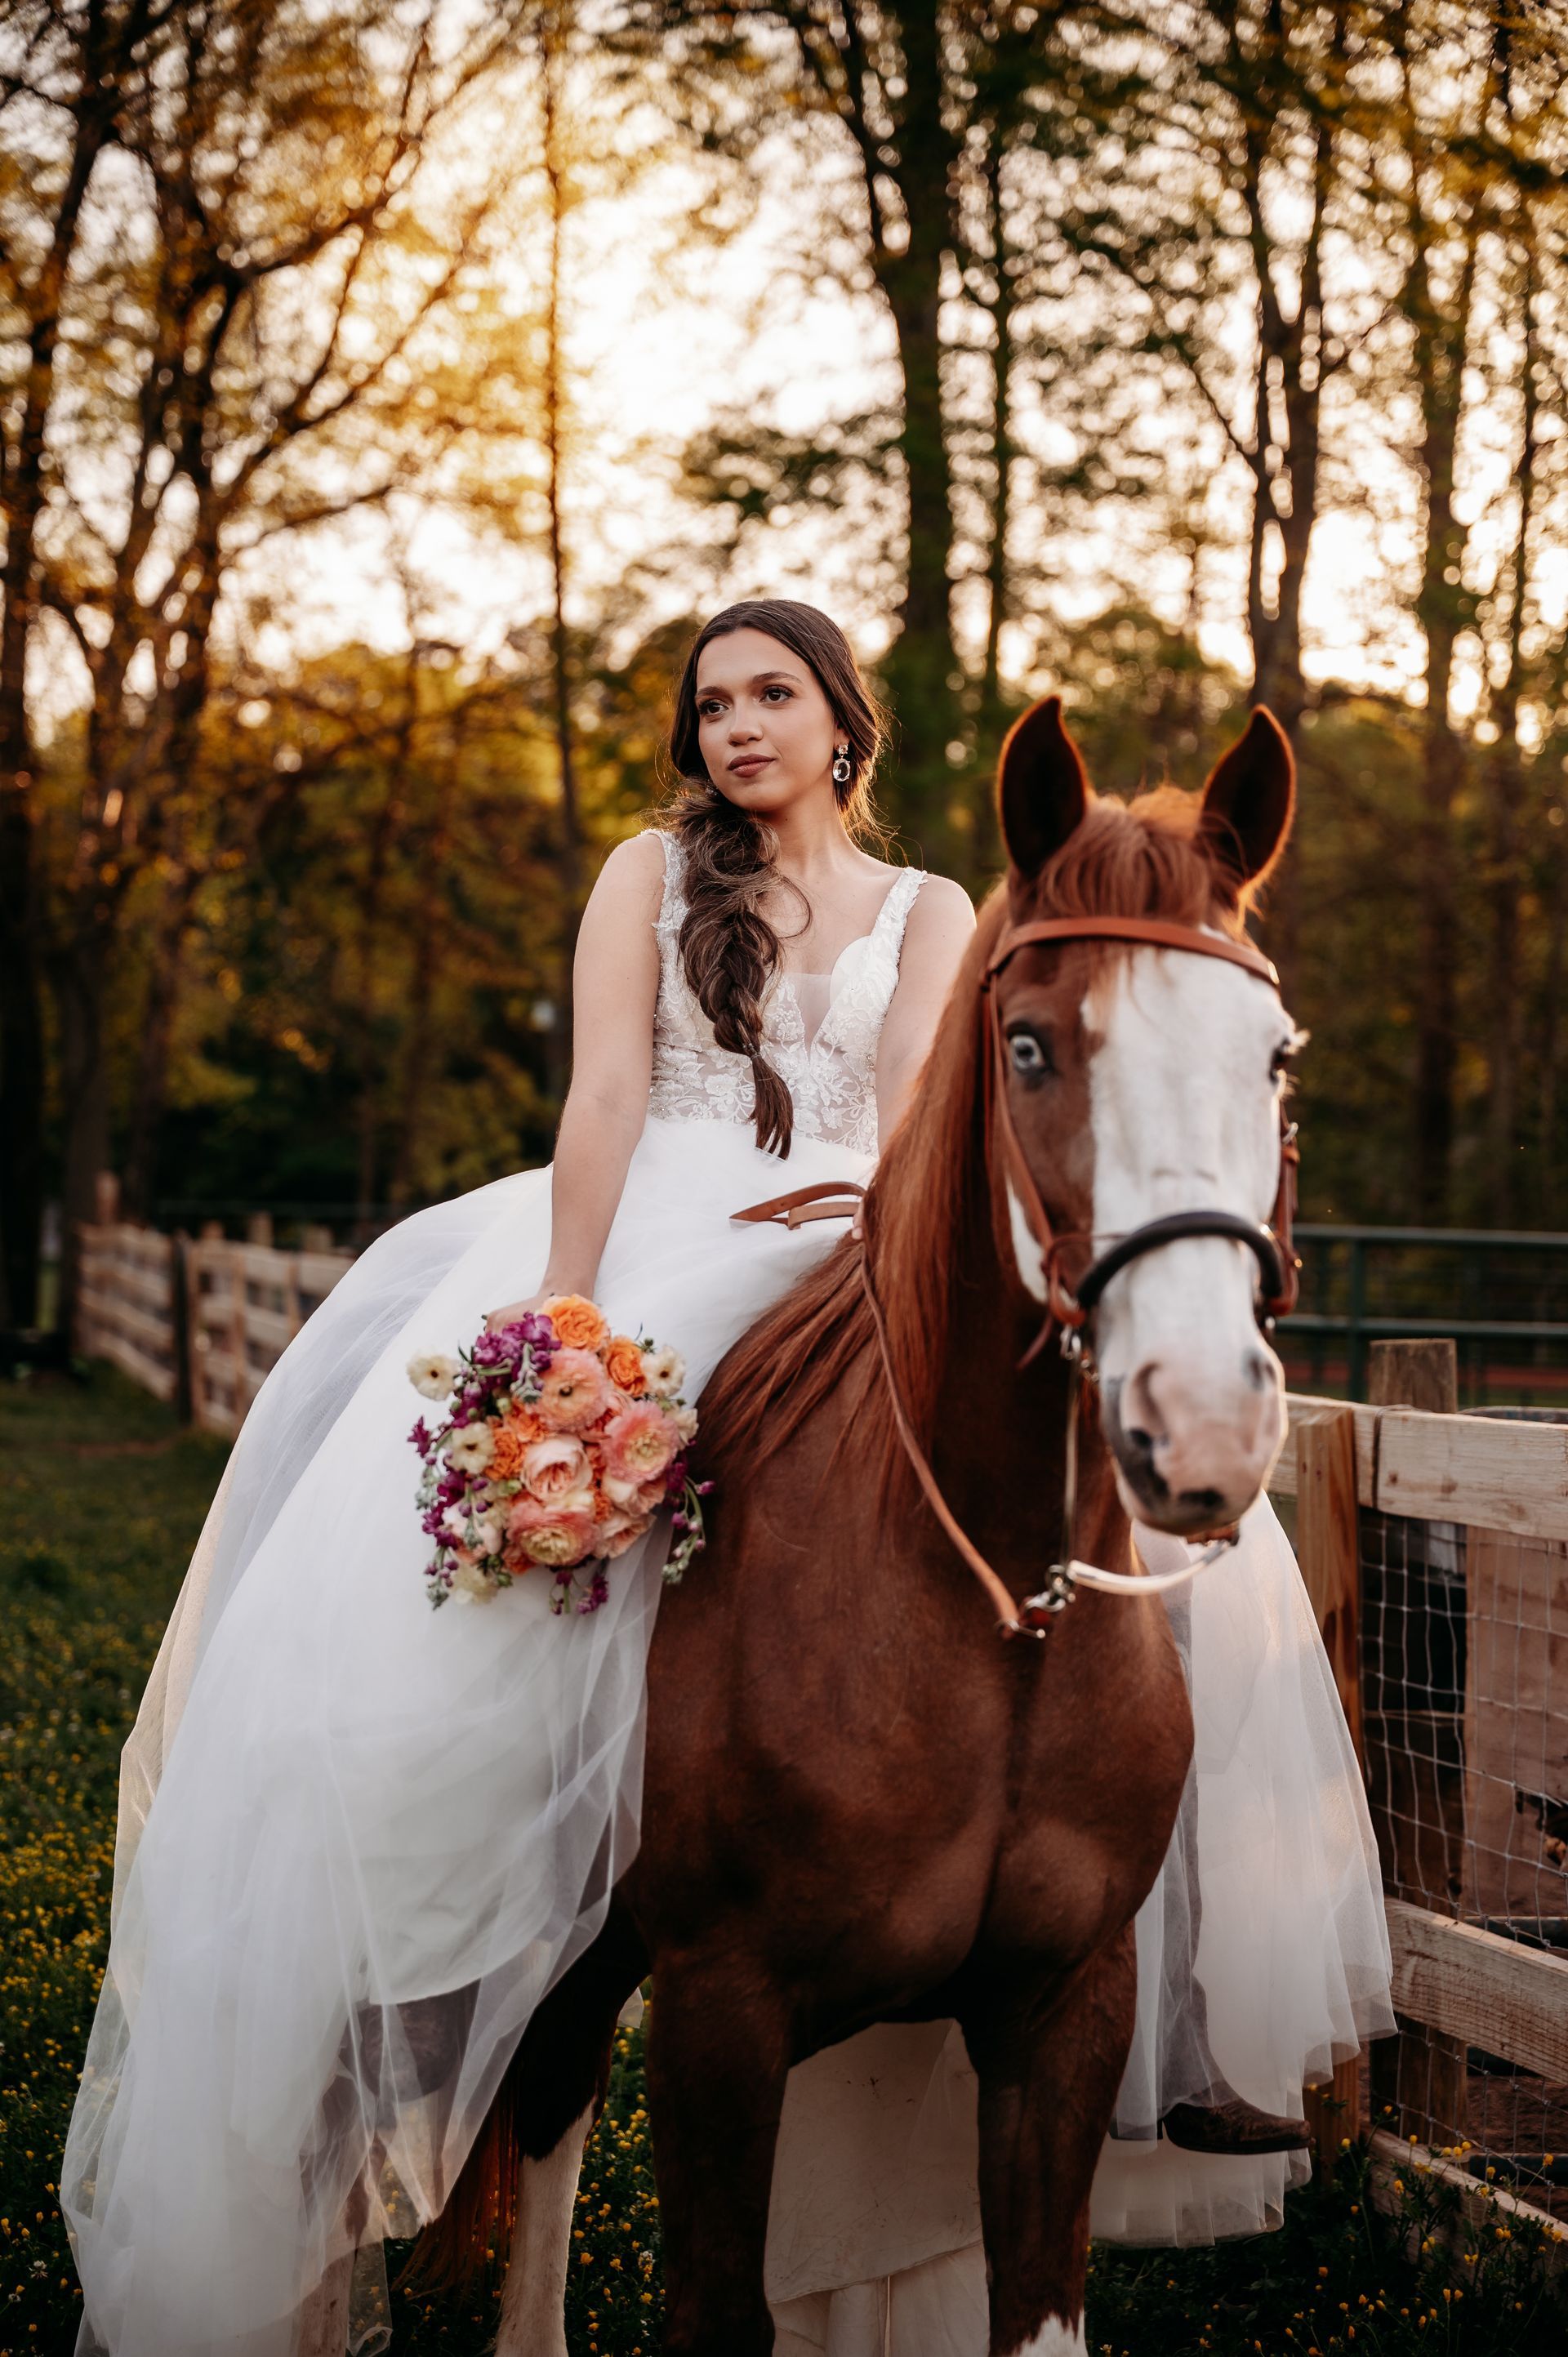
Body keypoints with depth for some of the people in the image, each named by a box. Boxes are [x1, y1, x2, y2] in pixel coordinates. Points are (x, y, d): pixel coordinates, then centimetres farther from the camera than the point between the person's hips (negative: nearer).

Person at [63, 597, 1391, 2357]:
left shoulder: (928, 913, 16)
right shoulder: (652, 877, 11)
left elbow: (916, 1111, -1)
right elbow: (605, 1095, -2)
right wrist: (562, 1306, -16)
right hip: (652, 1247, -1)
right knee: (450, 1581, -23)